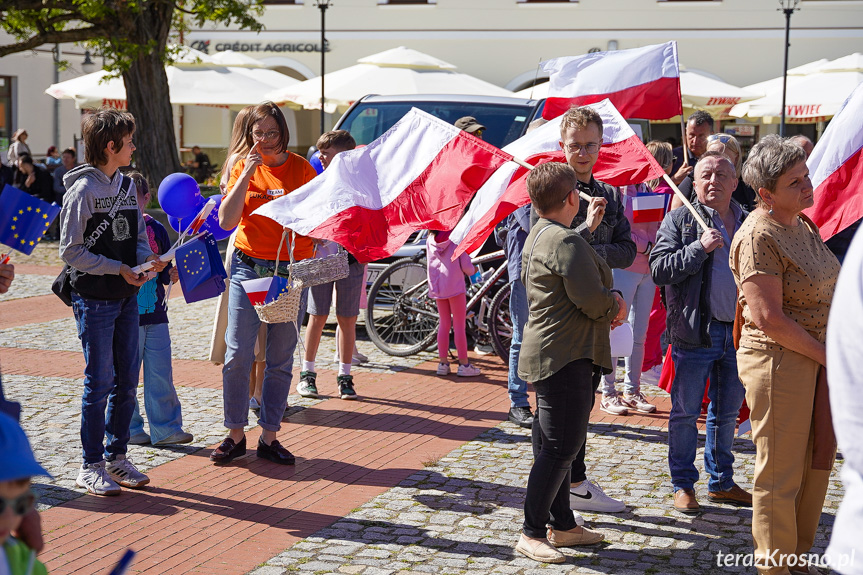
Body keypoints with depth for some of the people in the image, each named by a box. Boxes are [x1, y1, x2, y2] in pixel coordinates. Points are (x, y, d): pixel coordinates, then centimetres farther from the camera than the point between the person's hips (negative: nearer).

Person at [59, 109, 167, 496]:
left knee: (128, 380, 9)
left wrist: (147, 259, -6)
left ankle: (116, 457, 21)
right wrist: (118, 268, -18)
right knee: (100, 382, -4)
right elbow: (71, 251, -13)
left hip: (127, 297, 7)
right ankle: (91, 467, 6)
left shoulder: (127, 185, 10)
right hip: (94, 299, -7)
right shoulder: (83, 189, -12)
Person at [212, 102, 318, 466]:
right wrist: (247, 174, -11)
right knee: (237, 355, -4)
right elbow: (226, 221, -6)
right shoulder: (244, 168, 5)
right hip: (249, 267, 0)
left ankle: (269, 438, 14)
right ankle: (235, 435, 8)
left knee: (281, 360, 4)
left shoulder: (301, 169, 3)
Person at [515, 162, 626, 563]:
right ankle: (531, 533, -1)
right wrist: (617, 306, 1)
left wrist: (609, 301, 4)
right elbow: (594, 301, -20)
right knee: (558, 448, -6)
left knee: (554, 446, 16)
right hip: (565, 358, -11)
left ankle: (561, 524, 26)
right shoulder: (567, 242, -19)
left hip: (547, 354, 11)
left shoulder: (537, 236, 15)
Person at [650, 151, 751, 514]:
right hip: (695, 333, -4)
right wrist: (699, 248, -20)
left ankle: (721, 482, 26)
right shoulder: (679, 220, -2)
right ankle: (683, 485, 15)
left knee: (727, 412, 13)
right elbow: (658, 269, -11)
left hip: (737, 331, 4)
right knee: (686, 412, 3)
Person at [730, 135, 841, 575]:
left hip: (817, 359, 9)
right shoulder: (759, 237, -17)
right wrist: (827, 355, -14)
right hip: (779, 361, -9)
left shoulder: (803, 226, 12)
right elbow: (768, 317, -22)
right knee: (780, 473, 0)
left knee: (815, 467, 16)